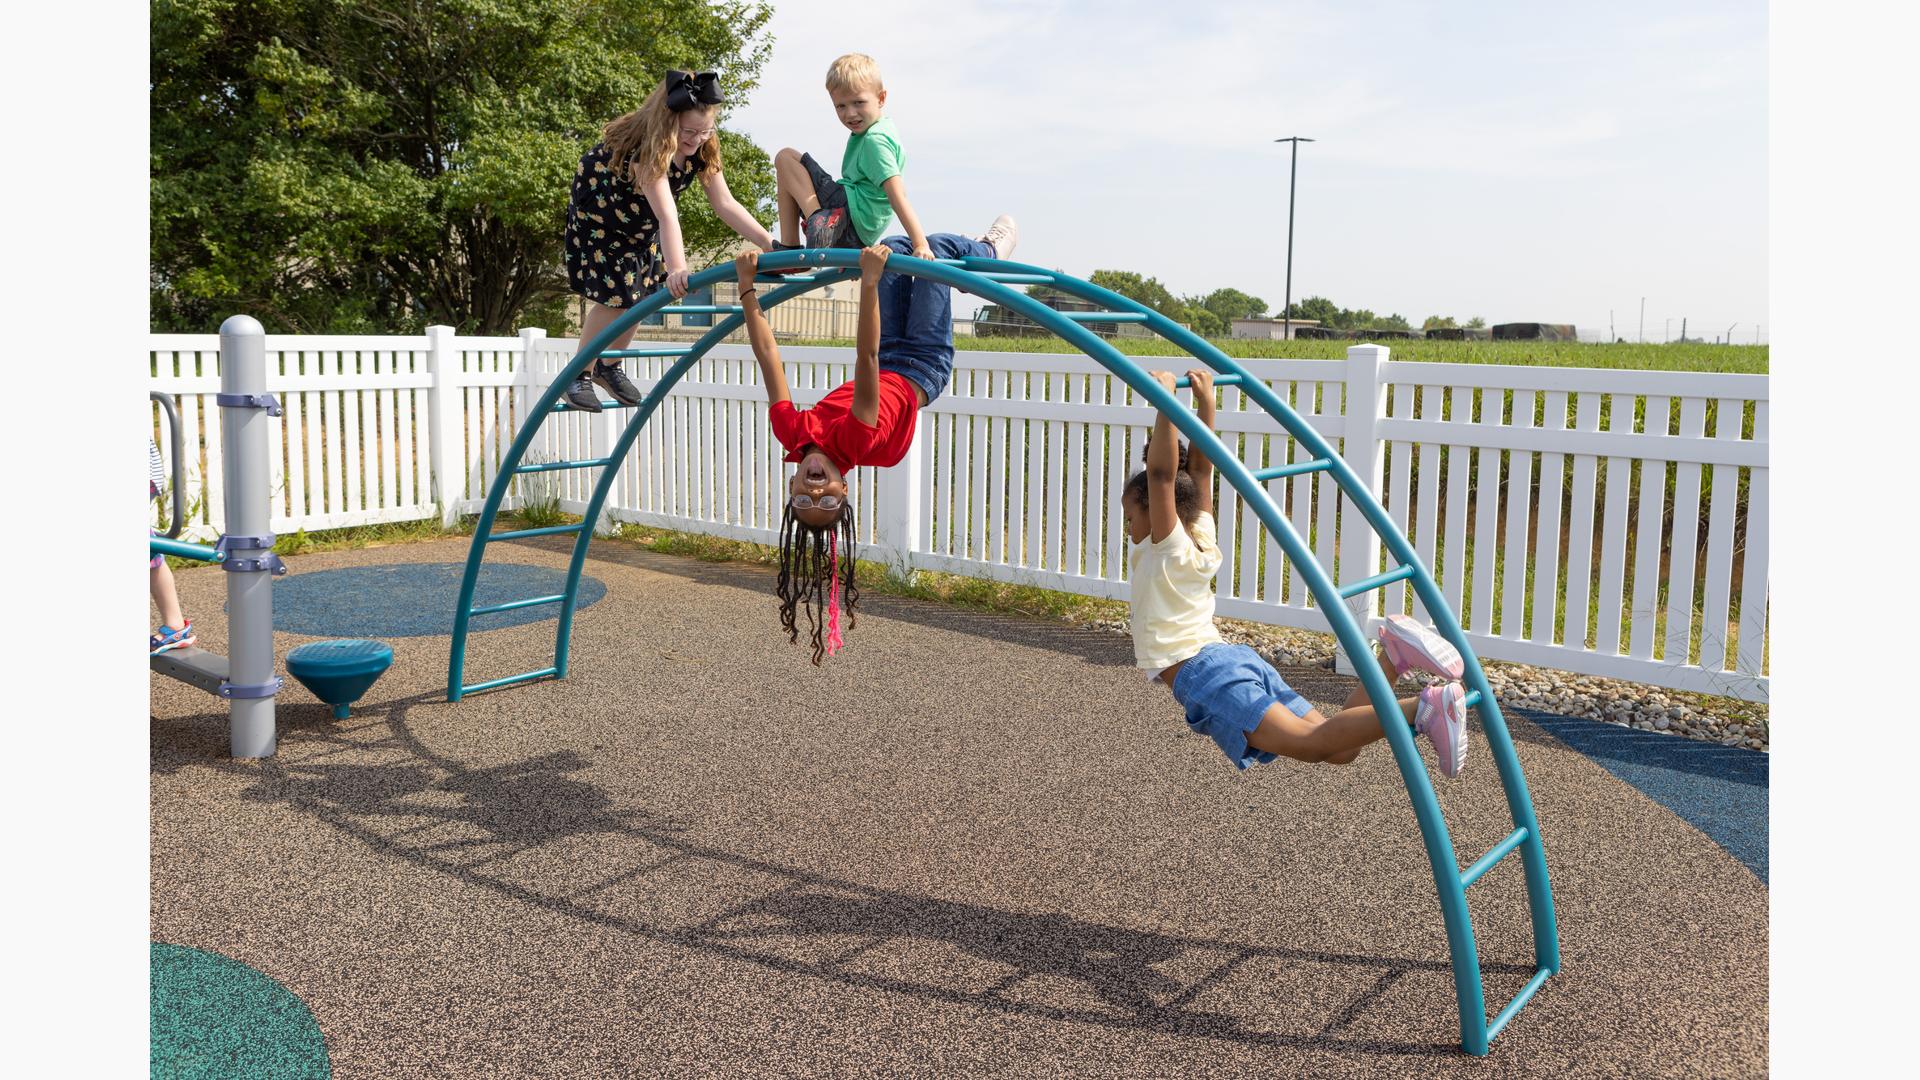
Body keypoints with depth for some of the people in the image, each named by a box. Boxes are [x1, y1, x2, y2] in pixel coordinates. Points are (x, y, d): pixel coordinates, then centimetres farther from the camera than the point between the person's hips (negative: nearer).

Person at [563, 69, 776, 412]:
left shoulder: (703, 147, -21)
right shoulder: (645, 147, -40)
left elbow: (726, 204, -22)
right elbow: (667, 215, -51)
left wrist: (771, 244, -31)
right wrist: (677, 269, -62)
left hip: (640, 222, 6)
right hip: (598, 214, -6)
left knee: (640, 294, 5)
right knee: (615, 297, -11)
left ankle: (608, 367, 26)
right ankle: (579, 375, 6)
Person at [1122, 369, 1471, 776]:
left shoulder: (1164, 549, 1)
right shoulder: (1199, 539, 20)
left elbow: (1162, 474, -12)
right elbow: (1200, 468, 25)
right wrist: (1205, 400, 28)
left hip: (1205, 673, -8)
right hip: (1242, 660, 8)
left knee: (1314, 744, -22)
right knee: (1337, 749, 1)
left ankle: (1422, 709, -36)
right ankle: (1393, 656, -14)